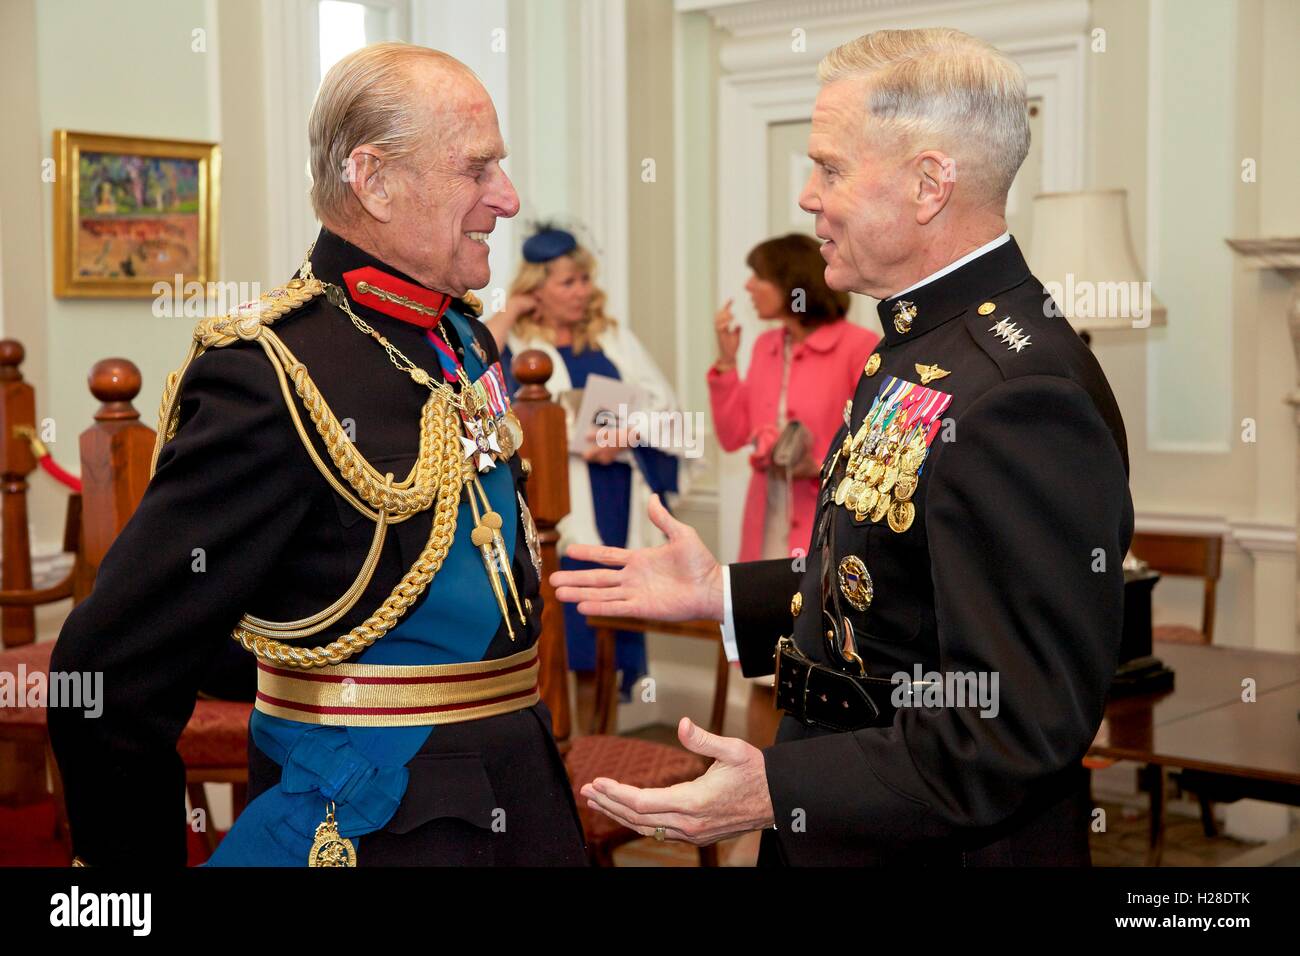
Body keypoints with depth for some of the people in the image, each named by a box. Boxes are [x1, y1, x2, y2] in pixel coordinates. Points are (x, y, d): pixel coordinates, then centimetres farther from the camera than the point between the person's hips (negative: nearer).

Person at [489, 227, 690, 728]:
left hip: (613, 511, 3)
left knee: (603, 642, 8)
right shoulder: (514, 342, 4)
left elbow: (664, 406, 6)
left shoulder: (614, 338, 12)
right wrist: (506, 316, -8)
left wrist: (628, 434, -14)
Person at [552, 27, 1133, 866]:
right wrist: (721, 593, 10)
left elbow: (1023, 730, -28)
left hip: (940, 846, -9)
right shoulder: (932, 344, 6)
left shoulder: (1021, 401, -27)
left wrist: (782, 791, -30)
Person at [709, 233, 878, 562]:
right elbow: (733, 437, 9)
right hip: (767, 529, 6)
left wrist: (822, 469, -19)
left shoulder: (858, 346, -7)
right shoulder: (765, 346, 13)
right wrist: (726, 360, 1)